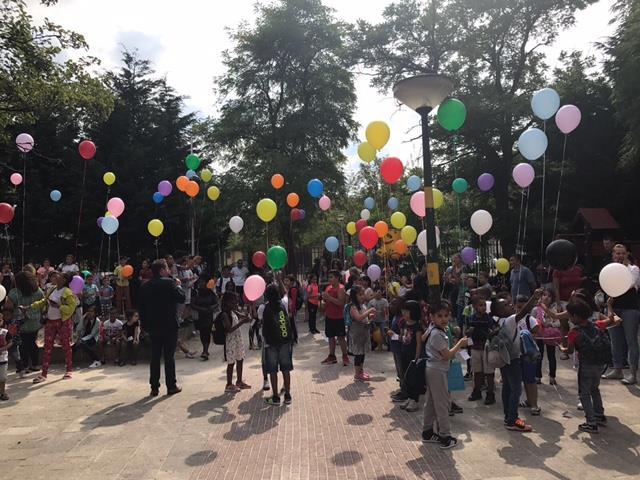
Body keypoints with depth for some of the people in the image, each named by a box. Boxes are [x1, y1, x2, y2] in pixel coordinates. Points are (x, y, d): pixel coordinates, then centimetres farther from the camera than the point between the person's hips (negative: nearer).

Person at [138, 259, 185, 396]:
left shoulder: (145, 286, 6)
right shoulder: (169, 283, -12)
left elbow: (141, 306, 8)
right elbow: (181, 298, -12)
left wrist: (144, 324, 15)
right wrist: (178, 286, 4)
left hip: (153, 326, 5)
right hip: (169, 325, -5)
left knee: (155, 357, 11)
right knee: (169, 356, 3)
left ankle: (154, 387, 14)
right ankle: (171, 386, 9)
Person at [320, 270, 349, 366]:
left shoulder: (341, 288, -13)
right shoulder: (328, 287, 10)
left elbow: (341, 302, -25)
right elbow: (325, 301, 21)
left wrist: (329, 297, -26)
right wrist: (324, 301, -2)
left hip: (338, 317, -7)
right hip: (329, 316, 7)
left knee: (341, 337, -1)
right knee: (331, 337, 13)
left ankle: (345, 356, 9)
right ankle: (332, 356, 22)